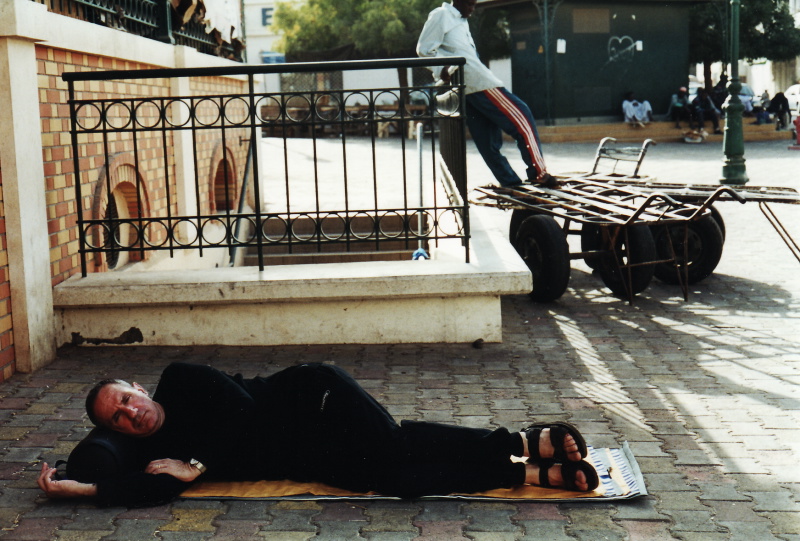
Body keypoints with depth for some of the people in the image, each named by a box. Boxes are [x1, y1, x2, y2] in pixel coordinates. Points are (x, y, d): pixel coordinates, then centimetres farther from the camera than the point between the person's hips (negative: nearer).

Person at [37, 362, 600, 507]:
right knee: (390, 477, -10)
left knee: (395, 447, -25)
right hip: (308, 457, 5)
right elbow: (150, 487, -8)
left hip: (314, 394, -4)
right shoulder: (154, 451, 8)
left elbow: (242, 406, -13)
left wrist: (198, 465, -15)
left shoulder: (183, 379, -6)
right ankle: (535, 473, -13)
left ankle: (526, 443, -19)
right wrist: (77, 488, -12)